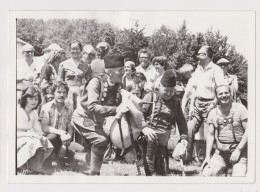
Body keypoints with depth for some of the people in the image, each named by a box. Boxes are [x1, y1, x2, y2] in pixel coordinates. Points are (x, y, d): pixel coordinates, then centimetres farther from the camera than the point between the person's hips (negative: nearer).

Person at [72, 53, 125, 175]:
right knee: (101, 140, -25)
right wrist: (115, 110, -40)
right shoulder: (96, 81, -24)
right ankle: (94, 173, -15)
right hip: (83, 117, -8)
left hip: (96, 121, 8)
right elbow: (92, 107, -34)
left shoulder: (118, 86, -4)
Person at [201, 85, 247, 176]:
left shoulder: (239, 108, -5)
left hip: (239, 152, -4)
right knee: (206, 174, -10)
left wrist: (238, 150, -14)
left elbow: (248, 130, -8)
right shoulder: (213, 113, 8)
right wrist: (207, 156, 1)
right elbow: (210, 135, 9)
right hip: (220, 153, 4)